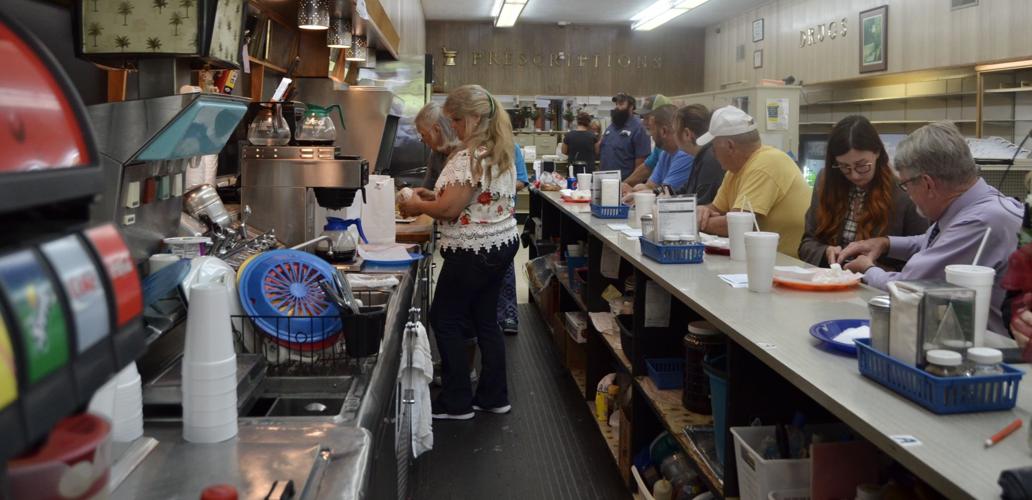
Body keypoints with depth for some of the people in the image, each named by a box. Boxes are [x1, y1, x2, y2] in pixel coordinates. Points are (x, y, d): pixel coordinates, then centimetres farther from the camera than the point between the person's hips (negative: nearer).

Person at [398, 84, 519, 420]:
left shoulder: (470, 157, -21)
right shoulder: (501, 152, 11)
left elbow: (451, 208, -22)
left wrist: (418, 206, -4)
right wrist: (435, 196, 11)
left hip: (473, 252, -10)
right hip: (501, 244, 10)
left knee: (446, 320, 3)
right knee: (485, 320, 16)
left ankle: (457, 402, 10)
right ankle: (494, 396, 23)